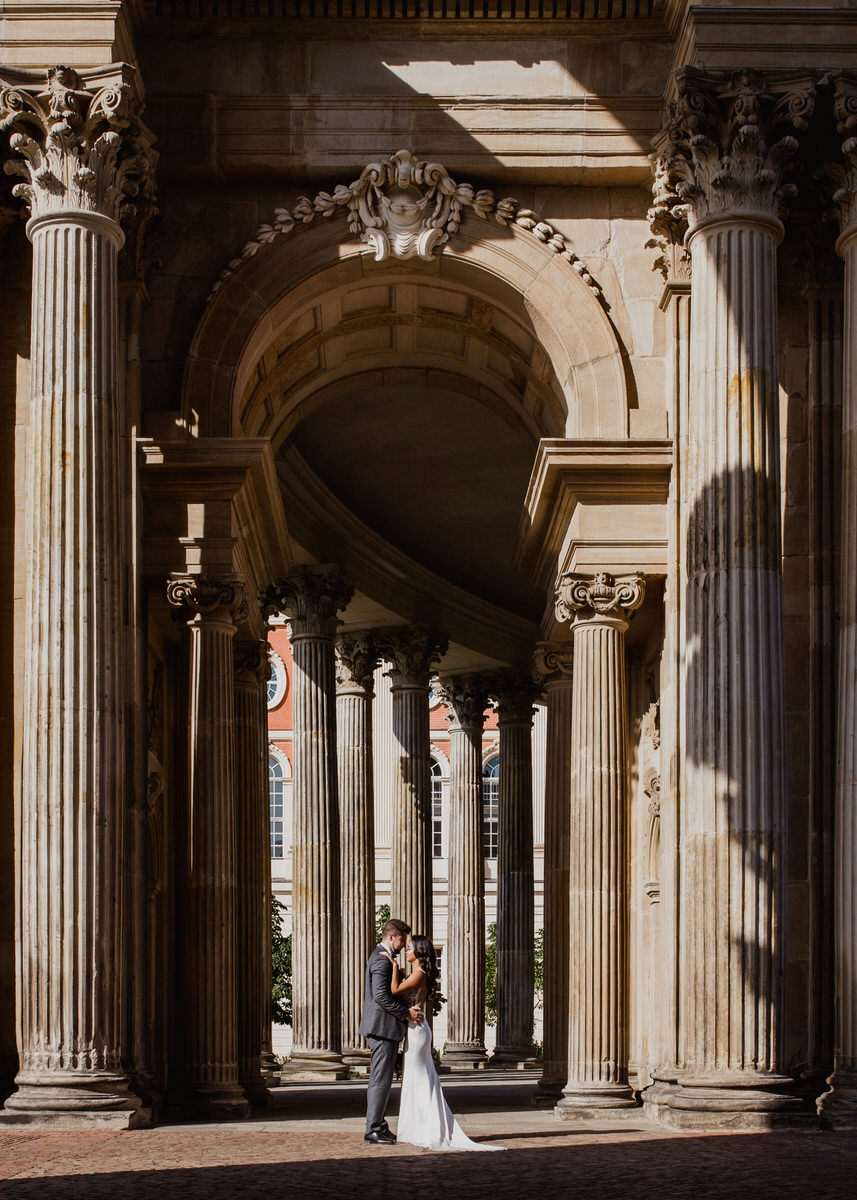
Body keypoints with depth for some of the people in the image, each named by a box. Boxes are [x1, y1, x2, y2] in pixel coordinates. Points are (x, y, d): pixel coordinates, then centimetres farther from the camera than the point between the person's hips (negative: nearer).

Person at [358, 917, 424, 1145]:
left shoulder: (379, 957, 19)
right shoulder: (382, 960, -15)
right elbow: (381, 996, -24)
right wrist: (406, 1013, -18)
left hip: (379, 1027, 11)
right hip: (383, 1027, -11)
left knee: (378, 1079, 15)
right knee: (381, 1079, -9)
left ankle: (377, 1125, 21)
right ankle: (373, 1130, -8)